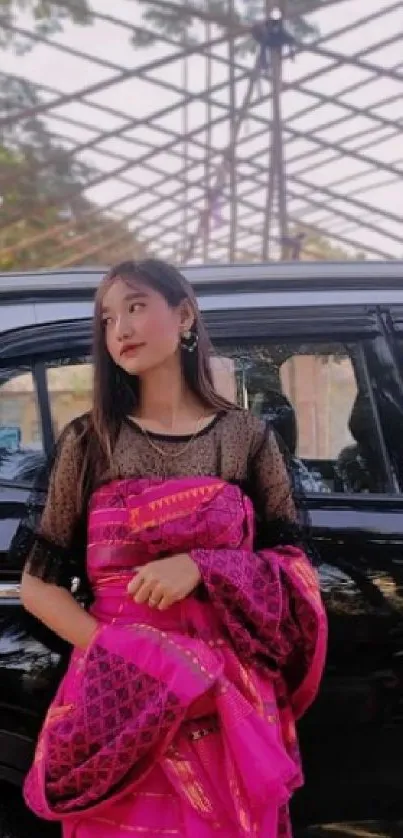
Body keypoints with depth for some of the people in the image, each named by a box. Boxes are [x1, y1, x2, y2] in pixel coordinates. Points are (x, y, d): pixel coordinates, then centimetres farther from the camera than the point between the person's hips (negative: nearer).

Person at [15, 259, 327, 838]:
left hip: (226, 697, 0)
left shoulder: (247, 438, 3)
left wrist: (200, 568, -14)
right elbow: (38, 584, 2)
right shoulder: (89, 442, 3)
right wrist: (109, 648, -14)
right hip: (118, 696, 0)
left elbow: (295, 573, 3)